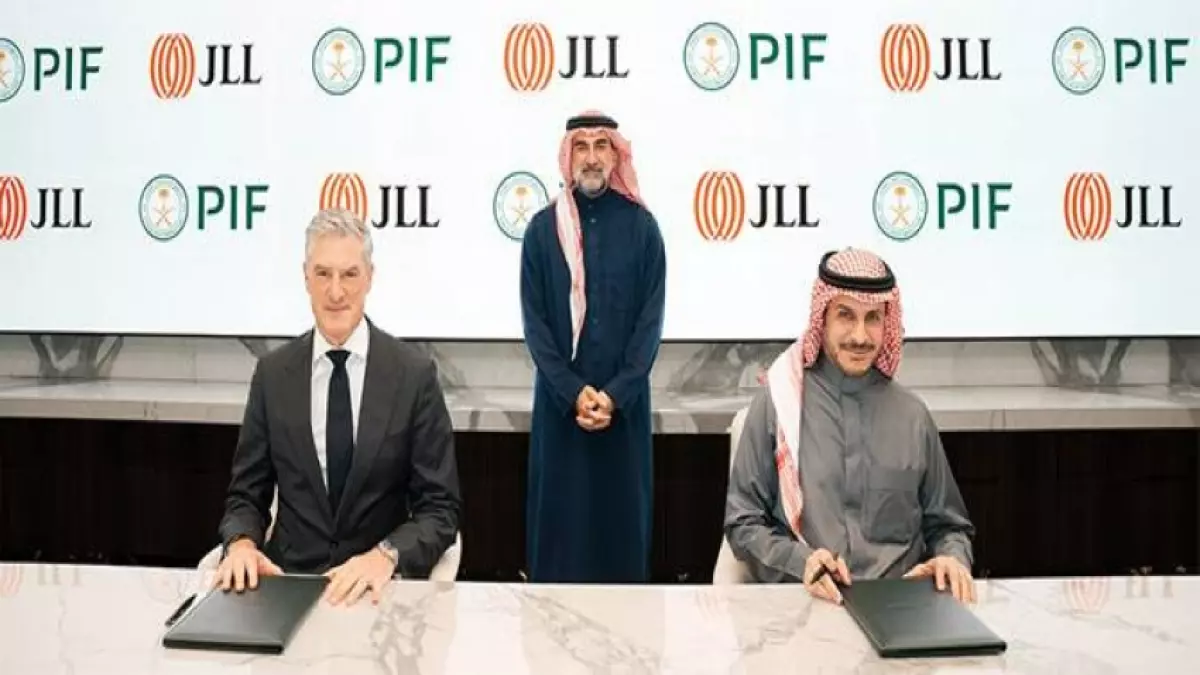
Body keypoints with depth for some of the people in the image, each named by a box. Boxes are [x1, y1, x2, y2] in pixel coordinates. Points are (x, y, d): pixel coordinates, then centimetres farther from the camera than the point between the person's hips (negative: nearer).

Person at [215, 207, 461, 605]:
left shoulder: (415, 375, -4)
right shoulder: (272, 374, 3)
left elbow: (441, 507, -4)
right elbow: (246, 494, 8)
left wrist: (385, 556, -21)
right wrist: (242, 542, -14)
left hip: (380, 582, -2)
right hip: (288, 576, 2)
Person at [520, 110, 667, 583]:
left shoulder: (641, 226, 1)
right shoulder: (542, 228, 1)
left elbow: (651, 318, -3)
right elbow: (534, 320, -1)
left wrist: (614, 395, -12)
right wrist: (574, 392, -12)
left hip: (625, 397, 0)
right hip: (560, 396, 0)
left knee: (622, 507, 6)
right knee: (561, 511, 4)